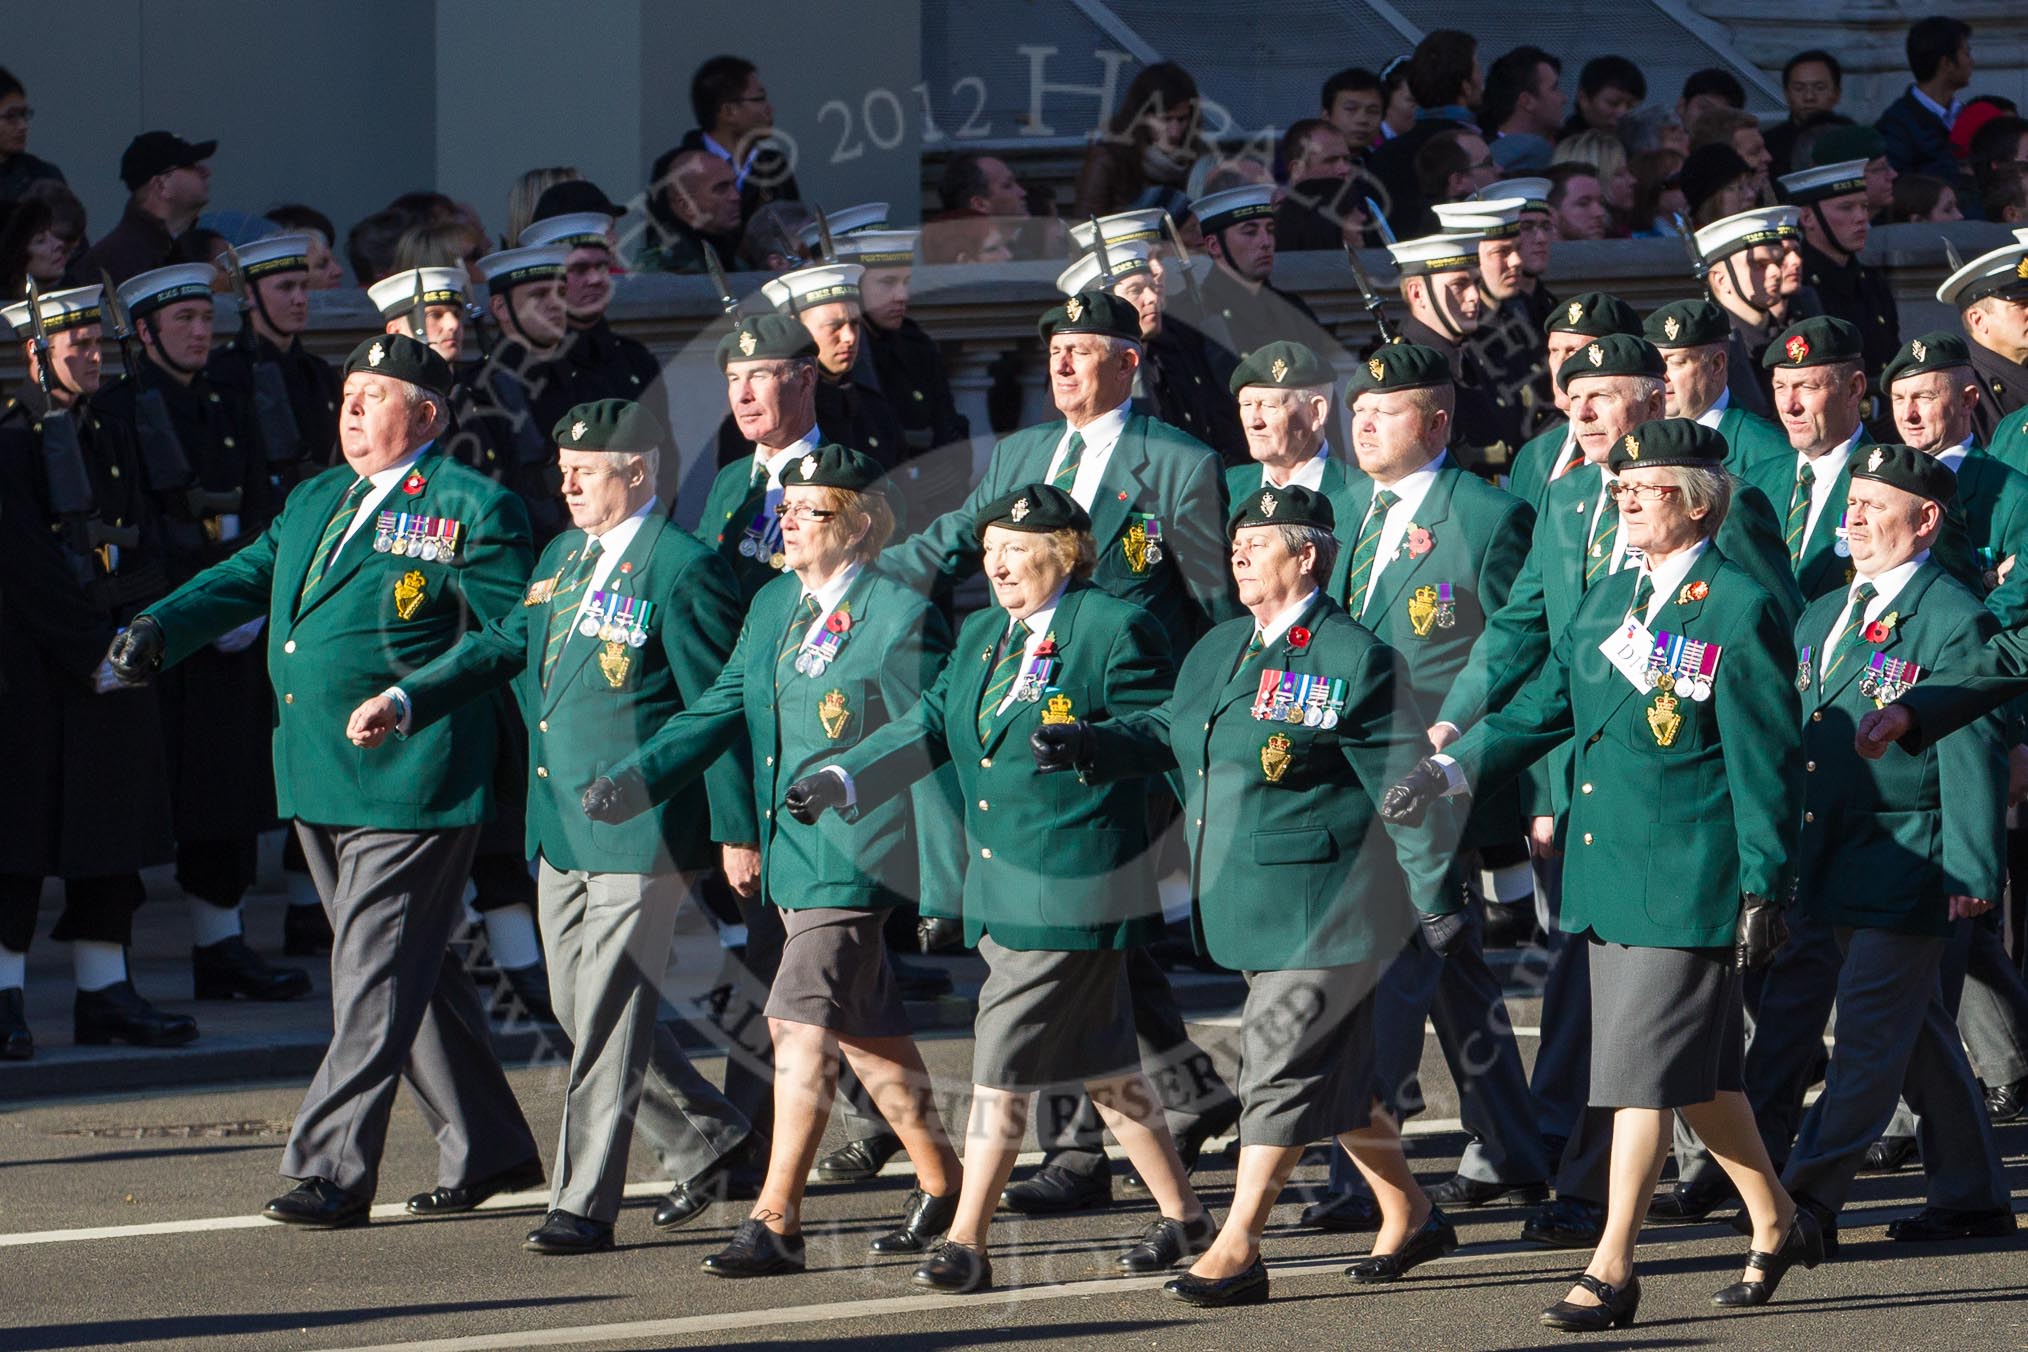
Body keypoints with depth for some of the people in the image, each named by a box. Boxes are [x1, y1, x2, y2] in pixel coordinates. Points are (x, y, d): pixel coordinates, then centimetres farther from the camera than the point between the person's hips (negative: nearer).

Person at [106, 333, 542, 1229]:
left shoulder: (470, 510, -5)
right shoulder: (314, 503, 18)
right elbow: (243, 580, 17)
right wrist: (159, 629, 0)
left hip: (410, 787, -8)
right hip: (319, 785, 8)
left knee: (375, 980, -8)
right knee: (410, 972, 15)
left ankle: (331, 1170, -9)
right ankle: (486, 1150, 25)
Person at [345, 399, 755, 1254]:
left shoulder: (681, 571, -11)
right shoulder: (564, 555, 14)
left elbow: (717, 708, -11)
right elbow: (505, 643, 16)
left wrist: (734, 830, -11)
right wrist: (405, 702, 2)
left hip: (640, 831, -9)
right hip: (561, 829, 9)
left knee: (608, 1020, -6)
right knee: (579, 1010, 13)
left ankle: (585, 1206, -1)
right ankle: (703, 1137, 29)